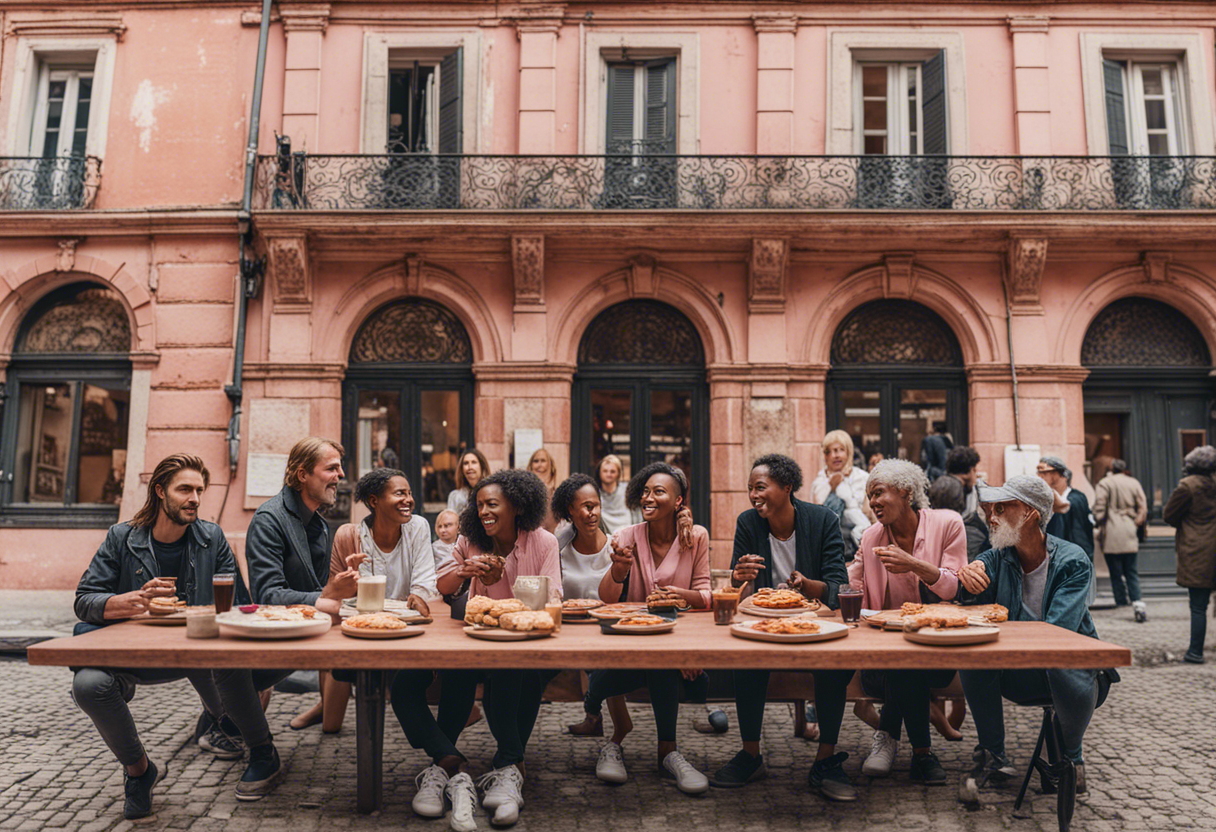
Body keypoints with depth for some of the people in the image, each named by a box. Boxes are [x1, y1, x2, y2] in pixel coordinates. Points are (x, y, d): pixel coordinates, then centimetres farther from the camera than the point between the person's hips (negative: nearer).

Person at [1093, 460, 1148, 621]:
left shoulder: (1104, 483, -2)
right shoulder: (1134, 483, 9)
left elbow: (1099, 509, -7)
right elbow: (1143, 508, 6)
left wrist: (1100, 526, 2)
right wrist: (1137, 525, 13)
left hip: (1111, 536, -3)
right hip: (1130, 536, 3)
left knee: (1116, 573, 2)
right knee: (1131, 572, 7)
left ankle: (1121, 603, 3)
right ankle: (1137, 601, -9)